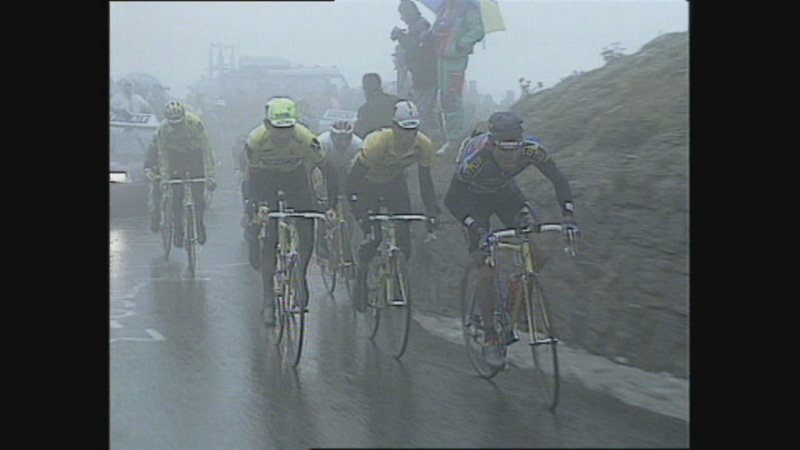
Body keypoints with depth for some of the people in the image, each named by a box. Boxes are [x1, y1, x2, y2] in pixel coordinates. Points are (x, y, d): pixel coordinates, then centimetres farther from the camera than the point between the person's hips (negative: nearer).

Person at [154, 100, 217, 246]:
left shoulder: (195, 123, -32)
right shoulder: (163, 128, -26)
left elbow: (206, 150, -27)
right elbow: (162, 154, -15)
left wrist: (210, 176, -30)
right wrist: (164, 178, -20)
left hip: (195, 154, -1)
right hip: (176, 155, 1)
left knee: (198, 194, -6)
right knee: (177, 195, -6)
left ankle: (200, 226, 16)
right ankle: (178, 230, 7)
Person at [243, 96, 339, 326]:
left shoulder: (305, 138, -33)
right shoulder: (256, 140, -32)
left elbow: (327, 171, -22)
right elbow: (252, 176, -20)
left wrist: (332, 207, -24)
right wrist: (256, 207, -27)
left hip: (295, 175, 1)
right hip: (265, 178, -1)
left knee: (306, 234, -11)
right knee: (266, 240, -8)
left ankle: (300, 278, 17)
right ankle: (269, 300, 2)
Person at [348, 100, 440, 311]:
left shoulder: (424, 145, -26)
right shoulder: (377, 143, -38)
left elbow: (425, 180, -13)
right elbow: (354, 178, -32)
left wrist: (432, 211, -24)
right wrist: (358, 211, -42)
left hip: (394, 181, 4)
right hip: (367, 181, -4)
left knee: (404, 235, -9)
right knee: (373, 236, -16)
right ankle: (362, 277, 7)